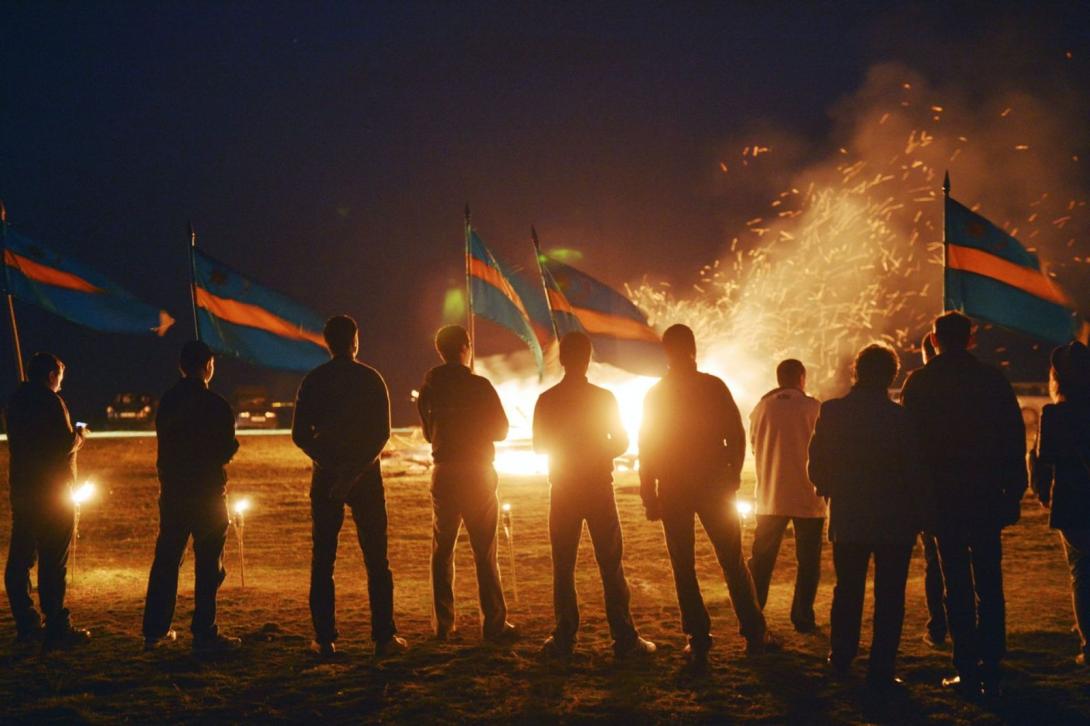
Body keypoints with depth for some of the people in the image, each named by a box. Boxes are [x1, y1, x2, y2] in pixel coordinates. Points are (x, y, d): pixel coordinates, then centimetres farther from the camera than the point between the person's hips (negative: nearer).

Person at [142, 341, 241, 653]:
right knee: (208, 564, -1)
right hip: (207, 492, -6)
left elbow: (165, 445, 13)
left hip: (172, 491, 6)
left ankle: (155, 631, 15)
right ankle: (204, 633, -1)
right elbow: (226, 450, -11)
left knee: (165, 561, 11)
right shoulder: (215, 404, -12)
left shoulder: (167, 401, 6)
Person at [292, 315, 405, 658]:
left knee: (322, 560, 5)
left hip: (326, 477, 1)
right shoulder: (370, 379, -2)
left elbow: (300, 434, -2)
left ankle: (325, 639, 2)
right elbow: (382, 432, -9)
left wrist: (328, 462, -3)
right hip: (365, 476, -1)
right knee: (376, 561, 4)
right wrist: (357, 467, -10)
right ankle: (383, 637, 1)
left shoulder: (313, 381, 2)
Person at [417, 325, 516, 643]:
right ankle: (494, 624, -1)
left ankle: (443, 624, 11)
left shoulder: (429, 388, 3)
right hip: (478, 473, -4)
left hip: (444, 473, 4)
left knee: (442, 550, 11)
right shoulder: (479, 386, -11)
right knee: (484, 552, 0)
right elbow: (501, 430, -4)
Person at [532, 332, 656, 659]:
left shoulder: (547, 400, -3)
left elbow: (539, 446, 6)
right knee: (610, 564, 1)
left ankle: (564, 639, 4)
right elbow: (621, 441, 0)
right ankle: (624, 638, -1)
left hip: (563, 491, 1)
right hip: (599, 488, -1)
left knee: (563, 567, 6)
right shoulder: (603, 398, -6)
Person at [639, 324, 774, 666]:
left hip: (673, 492, 0)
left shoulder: (655, 395, -1)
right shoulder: (714, 387, -5)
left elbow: (647, 450, 0)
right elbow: (736, 436, -5)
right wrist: (732, 476, 5)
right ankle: (754, 634, 9)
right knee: (733, 562, 9)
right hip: (714, 487, 0)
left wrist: (649, 496, 4)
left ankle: (699, 641, 2)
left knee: (683, 567, 5)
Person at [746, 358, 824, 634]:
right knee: (808, 562, 7)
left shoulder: (761, 408, 2)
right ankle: (802, 618, 4)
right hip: (807, 497, -3)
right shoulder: (812, 408, -9)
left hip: (770, 497, 3)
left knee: (761, 561, 11)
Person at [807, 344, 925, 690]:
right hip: (894, 521, -3)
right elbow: (915, 470, -9)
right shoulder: (901, 417, -12)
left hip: (847, 518, 3)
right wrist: (917, 513, 4)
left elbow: (817, 466, 0)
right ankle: (881, 670, 2)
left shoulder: (831, 412, -5)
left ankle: (841, 657, 28)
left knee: (847, 590, 19)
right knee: (888, 596, 4)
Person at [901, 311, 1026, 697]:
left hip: (943, 497, -1)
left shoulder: (919, 383, -2)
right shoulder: (992, 379, 2)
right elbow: (1015, 436, 0)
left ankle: (968, 672, 2)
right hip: (986, 496, 2)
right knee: (989, 585, 8)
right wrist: (1013, 492, 5)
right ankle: (991, 672, 7)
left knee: (958, 586, 3)